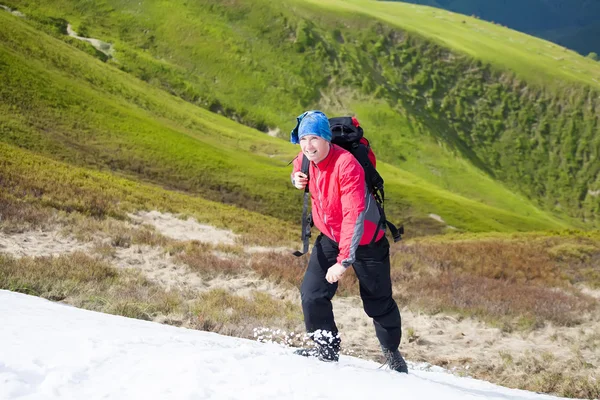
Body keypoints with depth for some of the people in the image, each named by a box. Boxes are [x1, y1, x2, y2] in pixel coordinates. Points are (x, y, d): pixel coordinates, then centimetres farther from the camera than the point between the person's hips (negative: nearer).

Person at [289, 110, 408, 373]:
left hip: (366, 241, -5)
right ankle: (327, 347, 10)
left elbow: (354, 217, -39)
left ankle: (391, 351, 34)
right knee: (312, 294, -11)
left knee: (378, 303, 8)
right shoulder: (307, 158, -11)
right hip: (330, 237, 6)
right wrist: (296, 177, -9)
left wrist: (344, 261, -45)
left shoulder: (346, 165, -33)